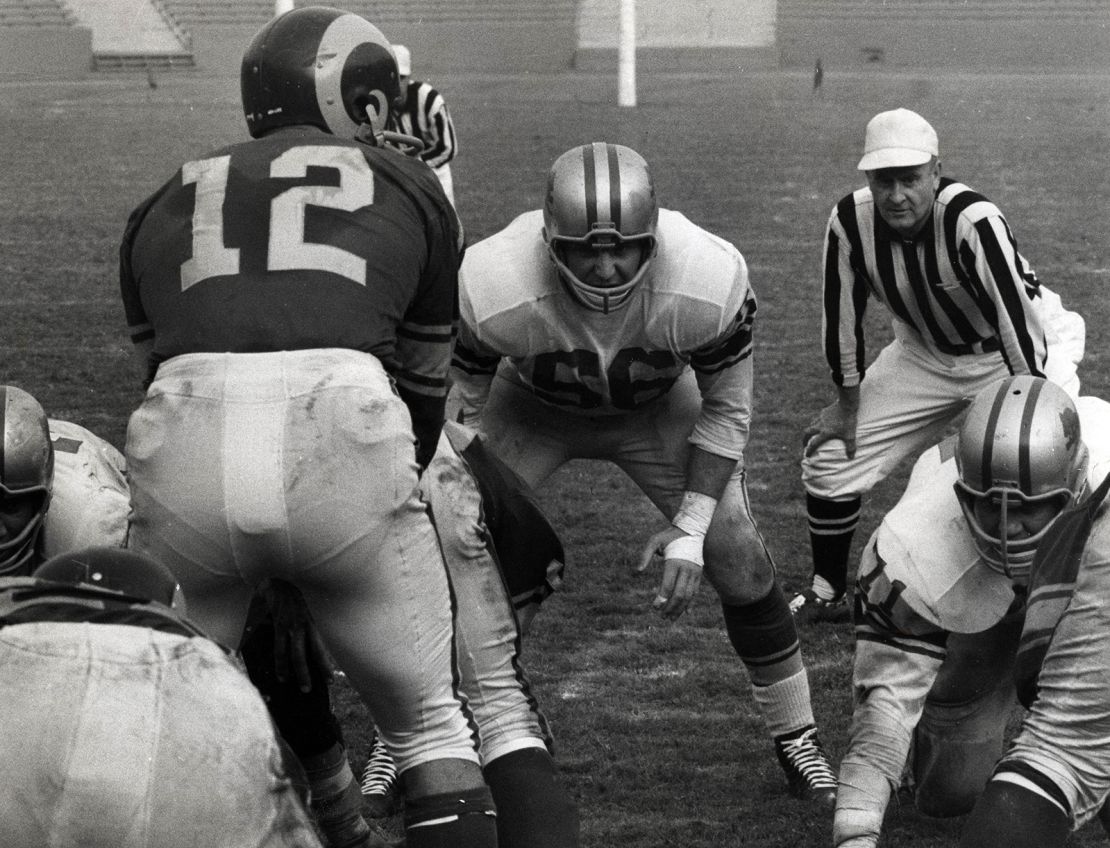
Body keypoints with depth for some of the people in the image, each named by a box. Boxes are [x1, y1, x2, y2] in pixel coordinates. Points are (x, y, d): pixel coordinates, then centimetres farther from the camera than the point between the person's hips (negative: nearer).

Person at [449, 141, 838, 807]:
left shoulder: (710, 281, -36)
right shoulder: (491, 289, -39)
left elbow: (726, 408, -18)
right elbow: (460, 409, -20)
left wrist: (691, 528, -21)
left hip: (656, 405, 1)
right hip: (531, 404, 0)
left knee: (739, 559, -6)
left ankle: (798, 739, 15)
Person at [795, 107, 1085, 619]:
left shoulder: (973, 222, -36)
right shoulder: (850, 222, -21)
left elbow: (1018, 323, -35)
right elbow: (842, 316, -7)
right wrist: (847, 405, 1)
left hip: (1009, 353, -5)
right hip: (924, 354, 5)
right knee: (830, 456, 3)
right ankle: (826, 591, 24)